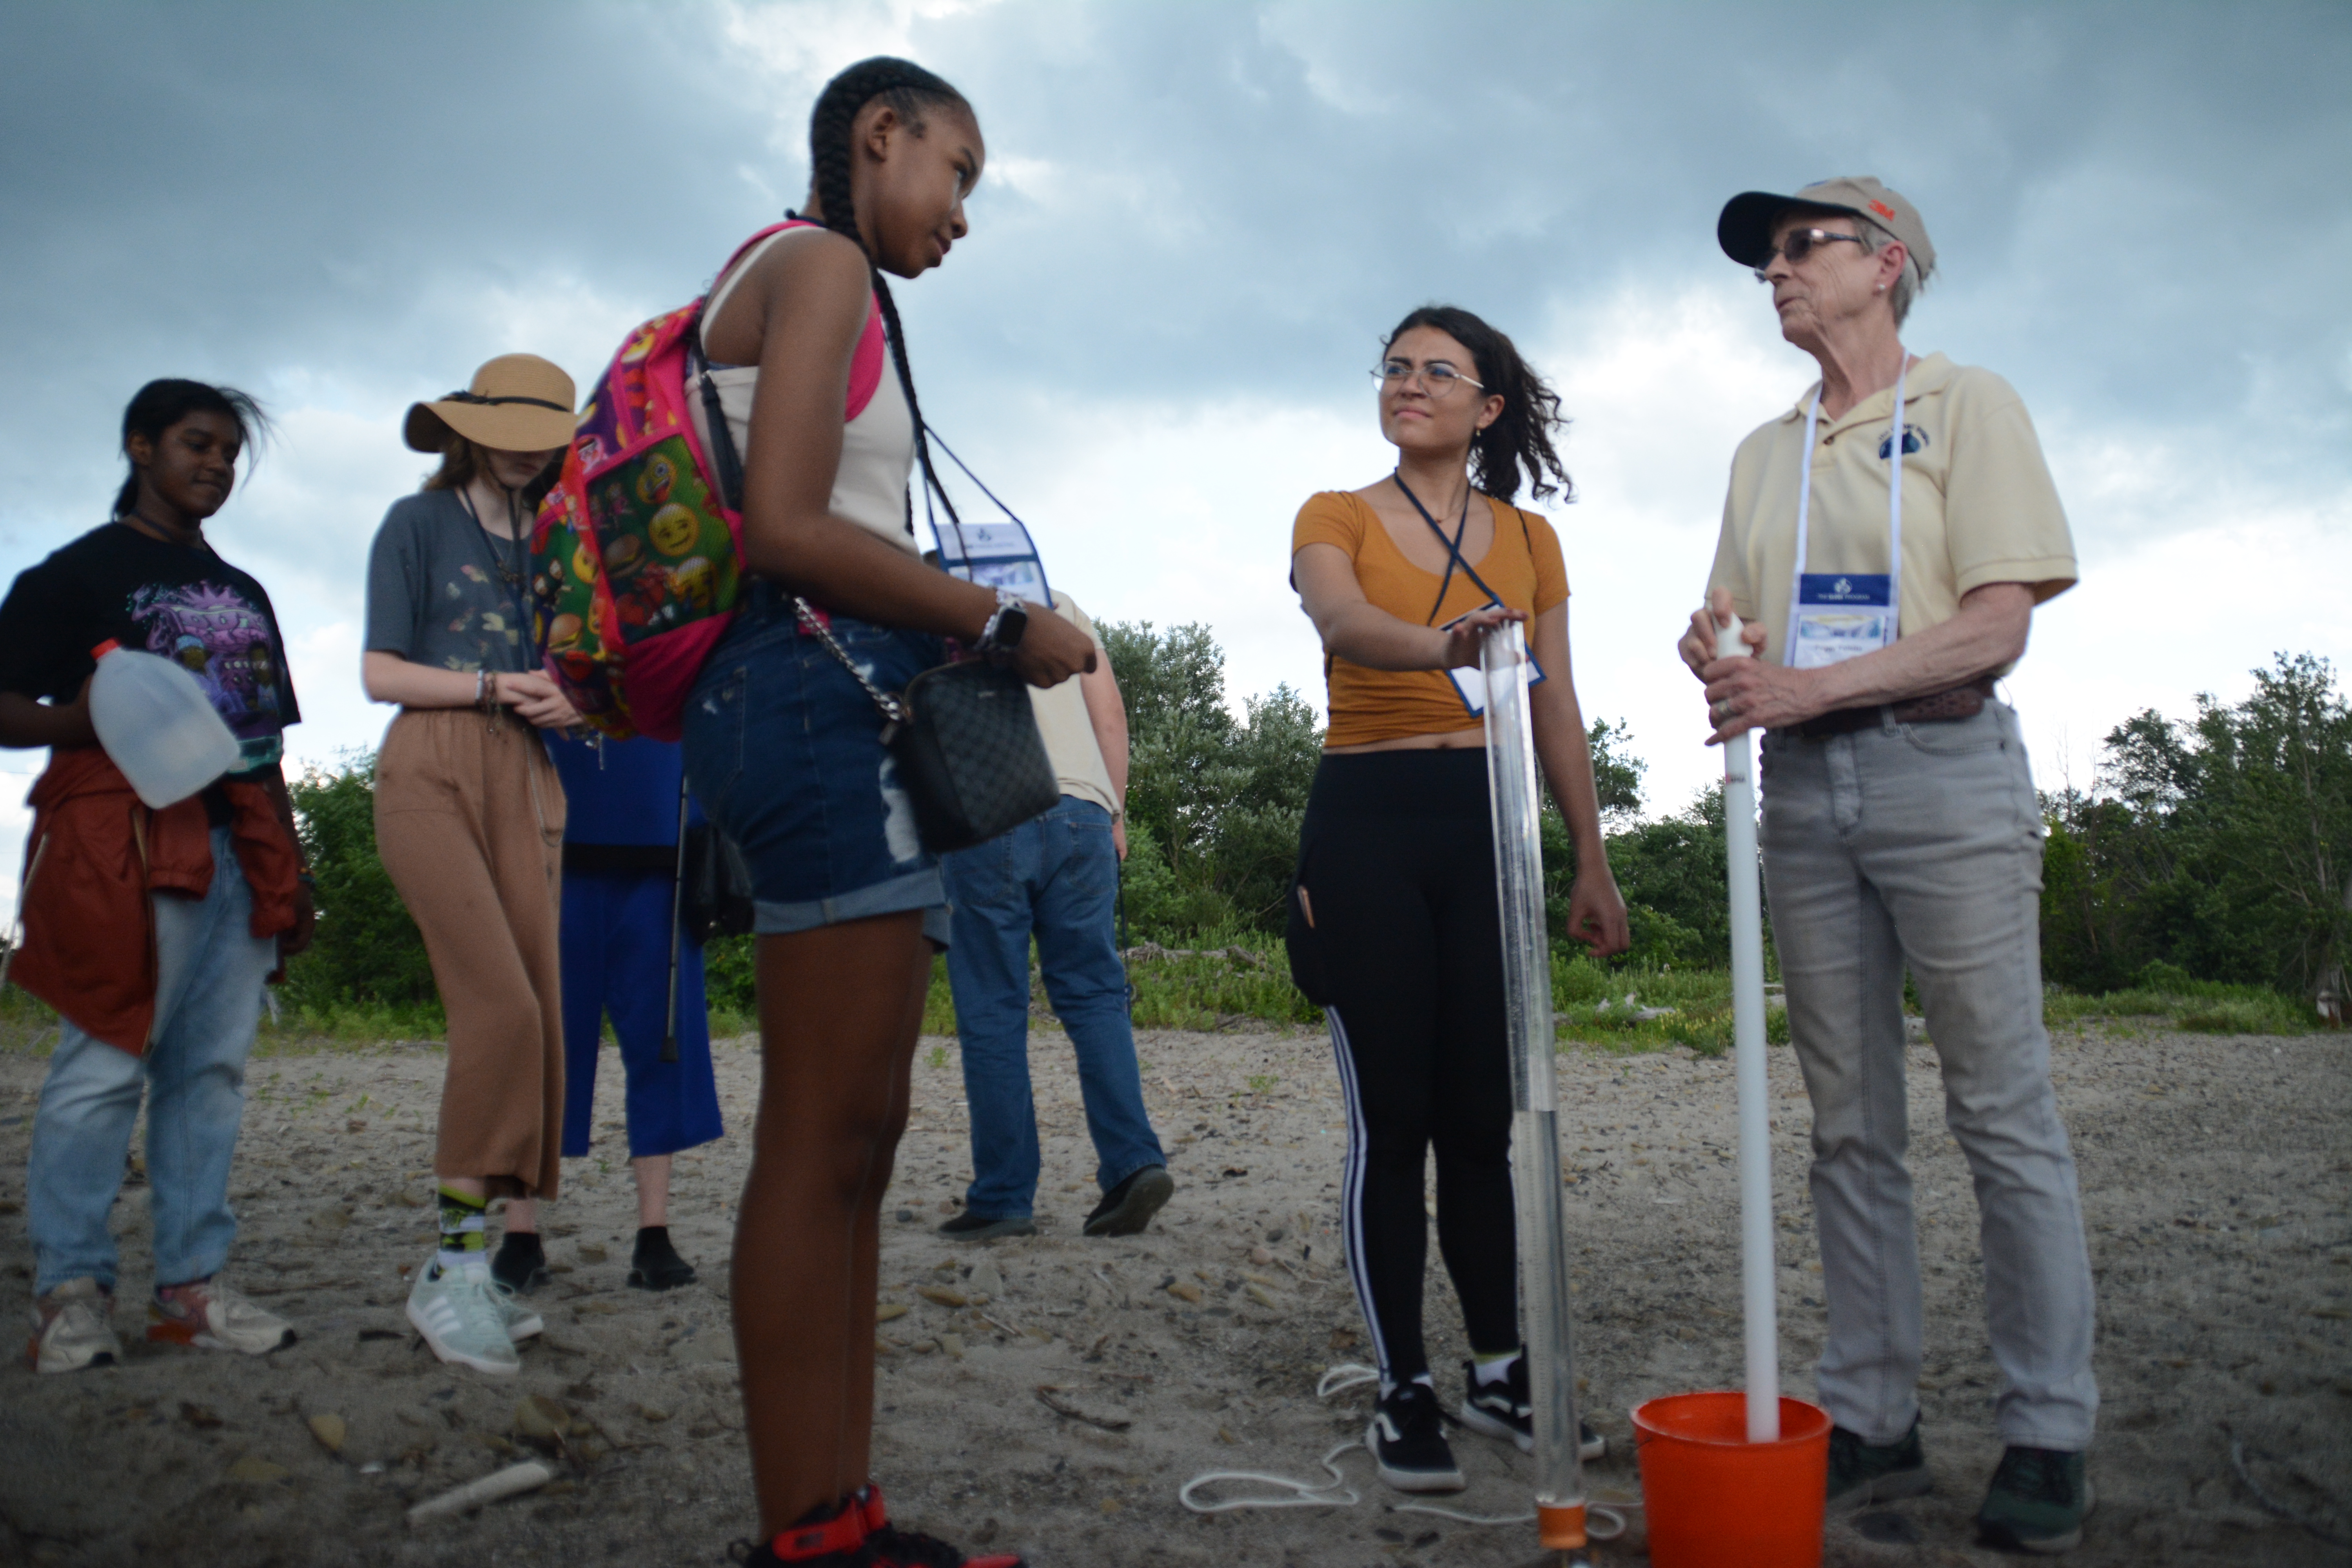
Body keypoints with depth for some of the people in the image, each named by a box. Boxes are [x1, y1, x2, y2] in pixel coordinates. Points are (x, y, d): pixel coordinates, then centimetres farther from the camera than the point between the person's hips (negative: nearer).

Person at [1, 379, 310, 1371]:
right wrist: (87, 716, -21)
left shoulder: (243, 593, 24)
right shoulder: (83, 570, 7)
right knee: (104, 1064, -8)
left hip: (240, 851, 6)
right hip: (125, 839, -6)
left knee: (214, 1067, 2)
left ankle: (191, 1286, 6)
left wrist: (293, 874, 18)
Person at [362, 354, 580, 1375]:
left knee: (540, 1013, -4)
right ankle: (451, 1262, -13)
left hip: (525, 780, 5)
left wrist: (568, 700, 0)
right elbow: (380, 673, 2)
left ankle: (514, 1250, 2)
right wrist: (495, 688, -10)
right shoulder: (418, 523, 9)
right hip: (433, 770, -5)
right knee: (501, 1004, -20)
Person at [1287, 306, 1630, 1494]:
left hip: (1487, 825, 3)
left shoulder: (1529, 539, 14)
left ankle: (1500, 1372, 21)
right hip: (1367, 824, -2)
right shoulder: (1336, 518, 4)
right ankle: (1404, 1393, 9)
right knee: (1391, 1117, -2)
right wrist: (1443, 644, -41)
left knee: (1482, 1117, 6)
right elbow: (1343, 621, -20)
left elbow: (1557, 713, 14)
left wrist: (1593, 863, 10)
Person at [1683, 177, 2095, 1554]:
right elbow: (1734, 622, 17)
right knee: (1850, 1124, 6)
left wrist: (1810, 684, -17)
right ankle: (1874, 1417, 14)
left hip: (1941, 767, -5)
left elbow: (1996, 623, -8)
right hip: (1803, 785, 5)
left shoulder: (1967, 404, 3)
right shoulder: (1765, 451, 20)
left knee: (2003, 1111, -3)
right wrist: (1718, 652, -7)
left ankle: (2050, 1433, 7)